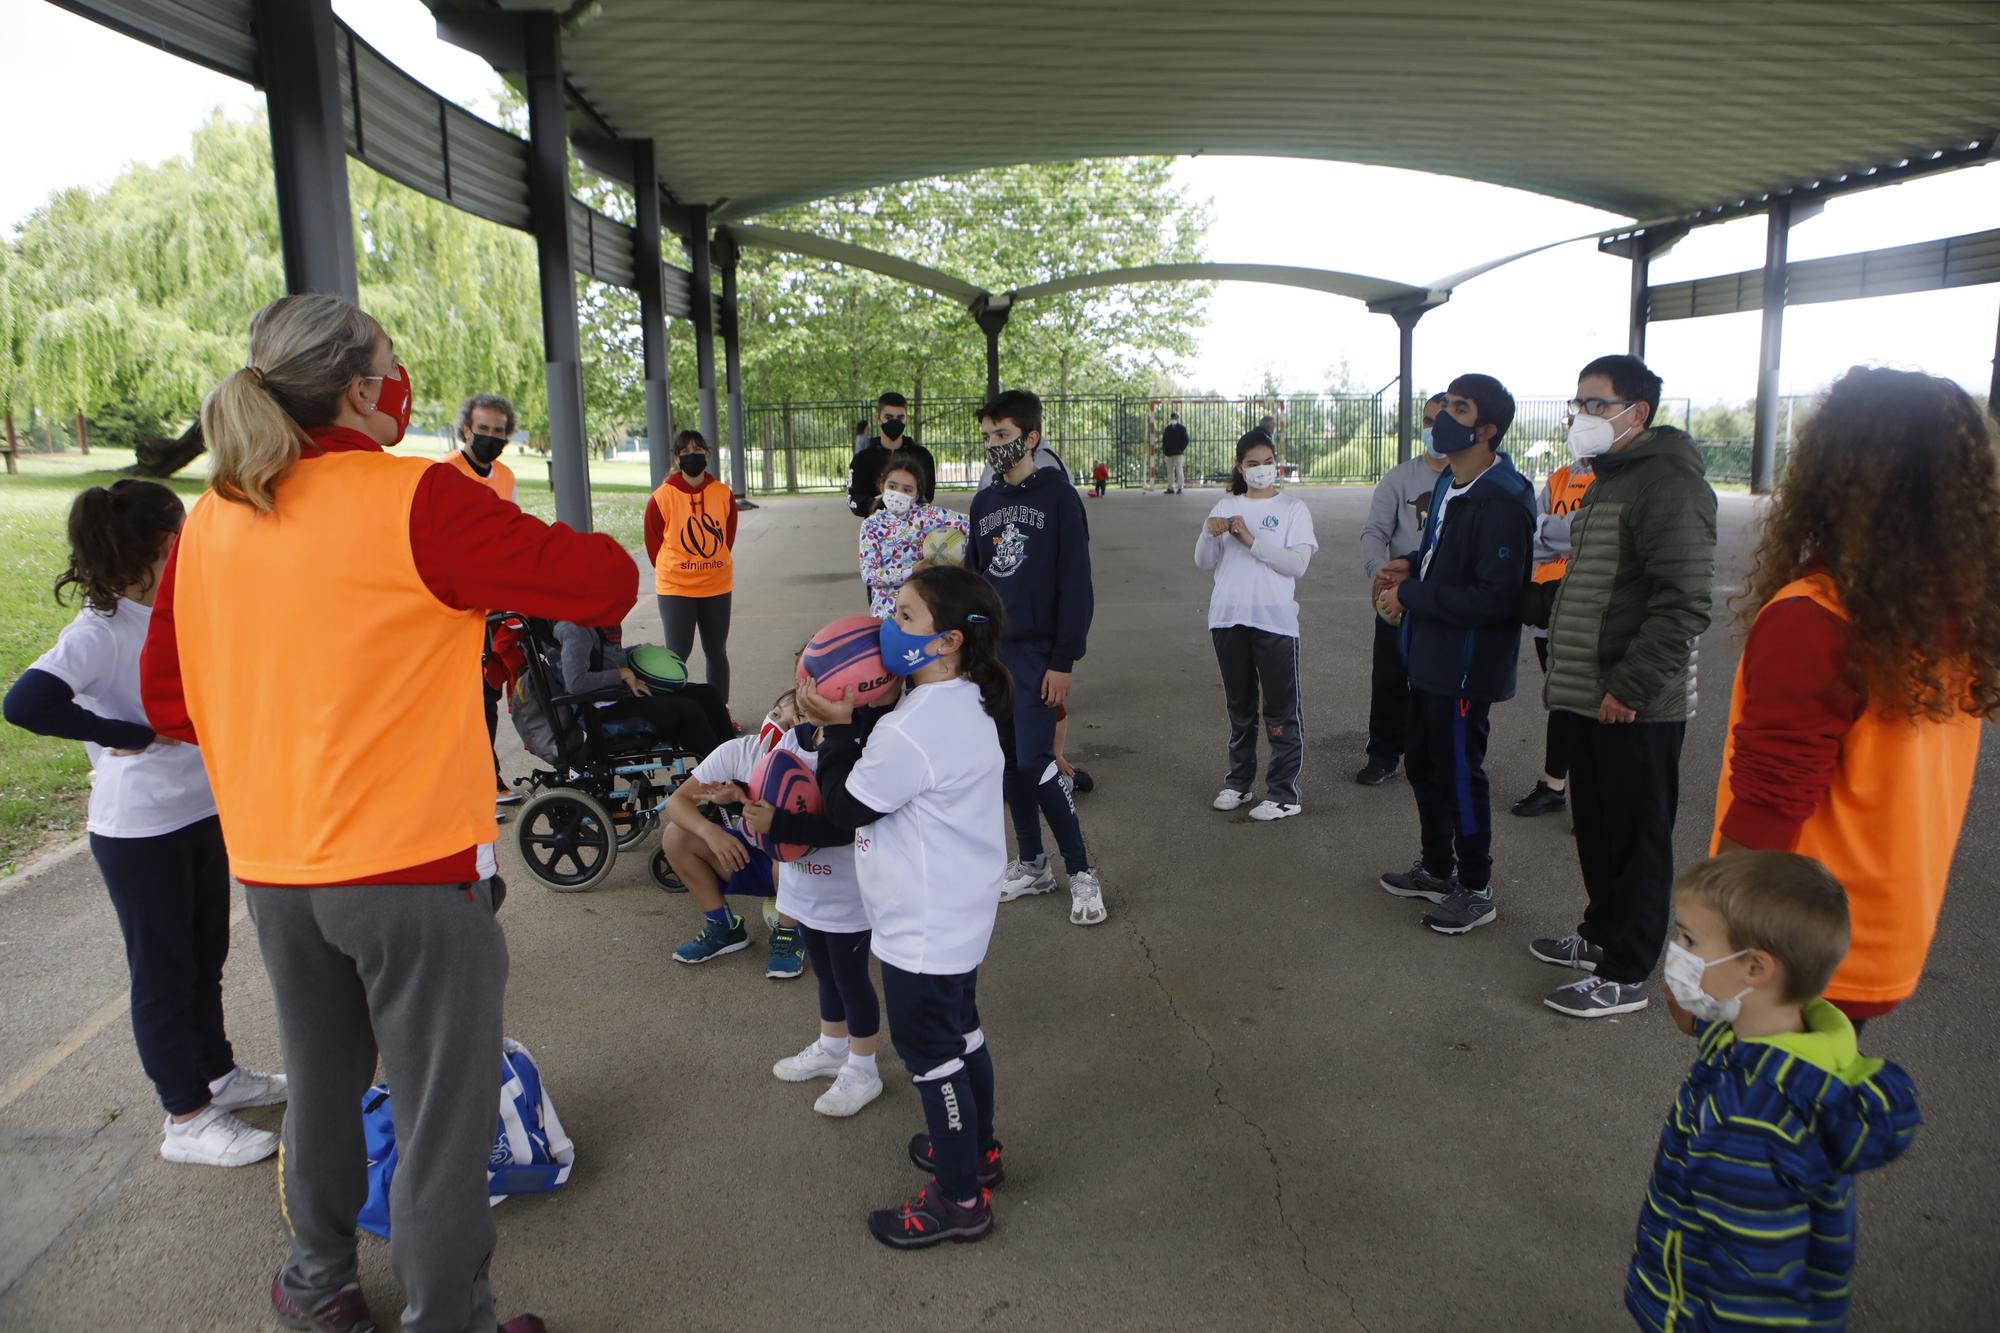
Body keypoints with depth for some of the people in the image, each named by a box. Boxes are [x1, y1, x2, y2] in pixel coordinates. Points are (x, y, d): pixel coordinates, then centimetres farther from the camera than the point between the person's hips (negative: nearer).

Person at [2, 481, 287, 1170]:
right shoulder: (98, 633, -20)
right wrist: (128, 735, -25)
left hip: (204, 814, 7)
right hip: (139, 833, -7)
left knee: (204, 958, 21)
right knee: (162, 972, 7)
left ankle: (217, 1074, 39)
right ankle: (187, 1118, 21)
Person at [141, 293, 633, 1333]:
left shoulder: (211, 520, 3)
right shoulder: (417, 501, -17)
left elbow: (168, 696, 10)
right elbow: (605, 585, -16)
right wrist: (532, 542, 4)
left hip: (273, 866, 7)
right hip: (414, 865, -7)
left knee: (321, 1089, 26)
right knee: (442, 1118, 8)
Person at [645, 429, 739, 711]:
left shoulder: (723, 494, -2)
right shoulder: (662, 497, -11)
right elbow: (654, 543, 0)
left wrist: (713, 567, 12)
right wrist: (671, 573, 8)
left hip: (717, 588, 4)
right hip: (675, 589, -3)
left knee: (717, 651, 12)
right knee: (677, 654, -5)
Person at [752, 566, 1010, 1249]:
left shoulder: (912, 731, -31)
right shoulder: (966, 705, 2)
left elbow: (845, 807, -18)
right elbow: (879, 791, 6)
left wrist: (835, 728, -10)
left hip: (922, 932, -10)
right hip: (959, 917, 10)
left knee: (930, 1054, 6)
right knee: (959, 1032, 25)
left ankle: (959, 1200, 22)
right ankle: (976, 1148, 44)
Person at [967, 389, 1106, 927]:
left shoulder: (1059, 497, -7)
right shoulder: (984, 503, 11)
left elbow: (1076, 585, -11)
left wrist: (1063, 661, -15)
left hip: (1037, 652, -6)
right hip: (992, 650, 6)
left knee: (1034, 762, -11)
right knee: (1011, 760, 10)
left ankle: (1082, 873, 3)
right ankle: (1031, 865, 24)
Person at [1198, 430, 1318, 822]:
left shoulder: (1293, 509, 0)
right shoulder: (1225, 507, 11)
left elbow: (1298, 564, -11)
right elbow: (1203, 563, 7)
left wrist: (1251, 539, -15)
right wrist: (1210, 533, -13)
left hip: (1275, 619, -4)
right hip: (1229, 617, 4)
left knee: (1281, 709, 0)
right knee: (1239, 705, 15)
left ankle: (1283, 792, 7)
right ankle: (1238, 782, 27)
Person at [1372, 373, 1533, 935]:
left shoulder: (1503, 500, -23)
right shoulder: (1448, 483, 8)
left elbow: (1494, 597, -27)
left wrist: (1411, 595, -21)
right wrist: (1412, 564, 4)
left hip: (1467, 665, -9)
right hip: (1430, 656, 10)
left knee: (1459, 773, 4)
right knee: (1424, 763, 20)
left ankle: (1476, 890, 22)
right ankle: (1436, 869, 38)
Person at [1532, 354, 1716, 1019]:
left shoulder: (1667, 483, -17)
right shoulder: (1608, 478, 16)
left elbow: (1684, 604, -24)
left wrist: (1630, 689, -22)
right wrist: (1565, 671, 19)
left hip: (1636, 708, -10)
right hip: (1590, 697, 10)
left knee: (1635, 840, 2)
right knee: (1595, 828, 21)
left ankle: (1624, 976, 13)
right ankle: (1600, 935, 37)